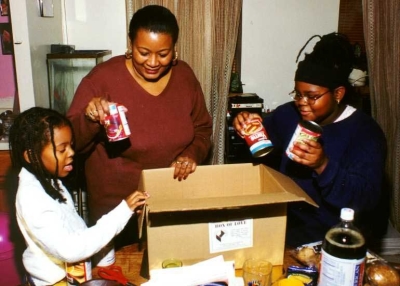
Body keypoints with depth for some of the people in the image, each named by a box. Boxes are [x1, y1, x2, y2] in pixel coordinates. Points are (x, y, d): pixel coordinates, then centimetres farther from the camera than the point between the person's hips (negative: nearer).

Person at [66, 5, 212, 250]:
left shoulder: (184, 75, -5)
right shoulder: (103, 77, -17)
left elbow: (203, 128, 6)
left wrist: (192, 154, -14)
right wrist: (89, 119, -35)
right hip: (117, 206, -3)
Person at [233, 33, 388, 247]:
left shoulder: (365, 133, -14)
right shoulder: (290, 114, 2)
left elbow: (366, 198, -22)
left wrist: (323, 167, -38)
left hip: (338, 229, -5)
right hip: (288, 215, 6)